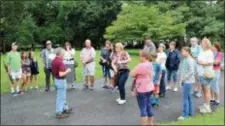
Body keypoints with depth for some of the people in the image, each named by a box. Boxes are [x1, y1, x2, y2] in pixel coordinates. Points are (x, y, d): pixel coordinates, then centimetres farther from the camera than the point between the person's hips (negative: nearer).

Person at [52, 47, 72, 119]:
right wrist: (67, 71, -14)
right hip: (61, 81, -10)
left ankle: (65, 109, 37)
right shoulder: (60, 62, -25)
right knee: (60, 97, 3)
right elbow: (61, 74, -30)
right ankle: (59, 113, 13)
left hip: (56, 80, 10)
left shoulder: (54, 61, 5)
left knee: (63, 96, 22)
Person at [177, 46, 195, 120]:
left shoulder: (190, 60, -17)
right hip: (186, 81, 9)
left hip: (188, 82, -9)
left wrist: (184, 78, -17)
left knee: (185, 98, -3)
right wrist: (182, 79, 10)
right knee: (189, 97, 17)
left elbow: (191, 71, -23)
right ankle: (191, 112, 29)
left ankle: (185, 114, 6)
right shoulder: (185, 59, 10)